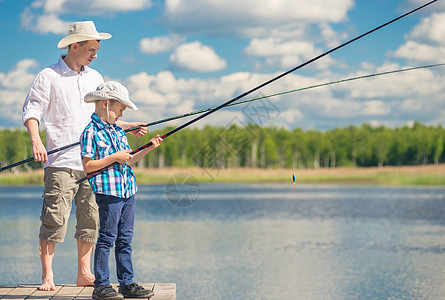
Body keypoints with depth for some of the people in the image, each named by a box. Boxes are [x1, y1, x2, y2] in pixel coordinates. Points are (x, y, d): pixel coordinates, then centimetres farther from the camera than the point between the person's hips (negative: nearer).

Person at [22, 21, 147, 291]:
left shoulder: (95, 78, 17)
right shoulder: (48, 77, -1)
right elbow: (32, 111, -5)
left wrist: (127, 127, 11)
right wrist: (36, 140, -21)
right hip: (61, 162, -5)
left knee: (91, 218, 5)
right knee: (55, 219, -8)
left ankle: (84, 274, 14)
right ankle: (47, 276, -1)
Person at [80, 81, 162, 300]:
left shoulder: (118, 131, 17)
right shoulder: (91, 132, -8)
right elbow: (87, 166, -13)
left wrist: (148, 149, 13)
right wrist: (114, 158, -14)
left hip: (127, 190, 8)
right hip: (108, 191, -8)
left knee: (125, 239, 10)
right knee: (107, 238, -5)